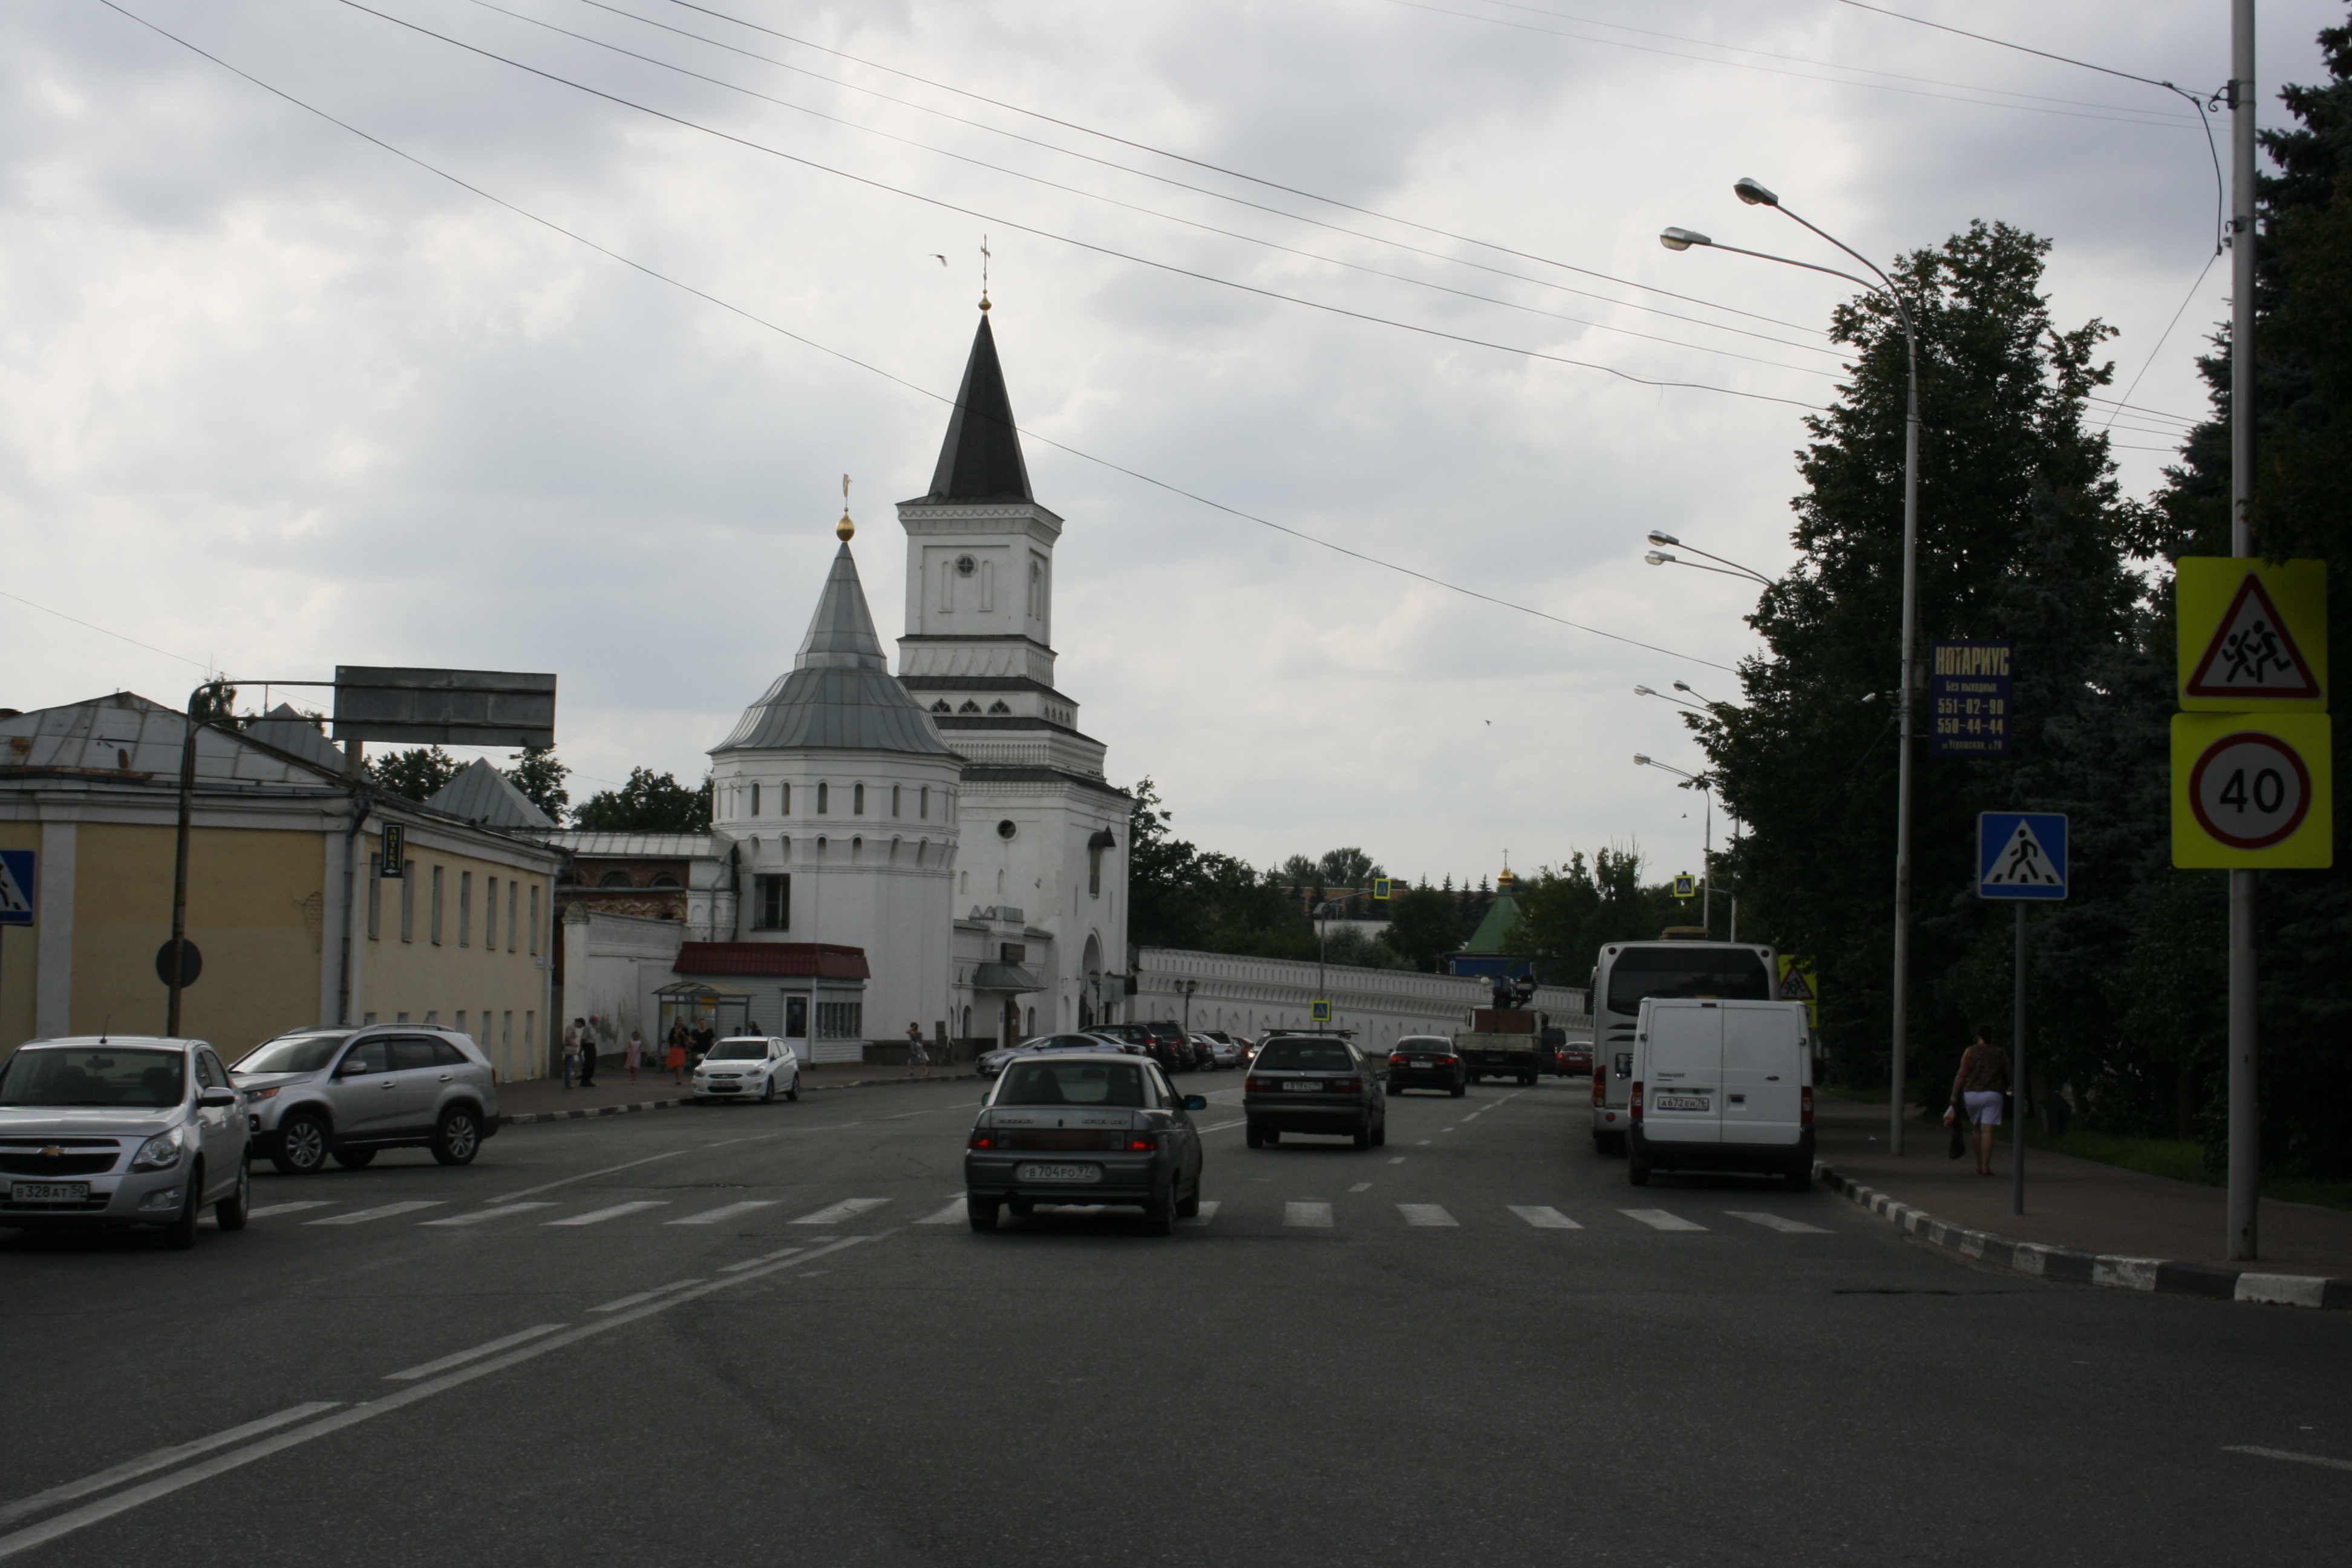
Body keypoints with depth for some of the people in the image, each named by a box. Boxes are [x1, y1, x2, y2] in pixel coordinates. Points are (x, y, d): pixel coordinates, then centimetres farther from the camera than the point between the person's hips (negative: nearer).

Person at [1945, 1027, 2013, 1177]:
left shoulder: (1971, 1052, 3)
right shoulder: (2001, 1054, 7)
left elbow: (1961, 1075, -3)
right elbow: (2009, 1075, 13)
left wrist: (1954, 1096, -1)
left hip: (1971, 1093, 1)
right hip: (1992, 1095, -1)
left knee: (1977, 1130, 15)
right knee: (1987, 1131, -5)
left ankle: (1979, 1165, 18)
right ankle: (1986, 1166, -13)